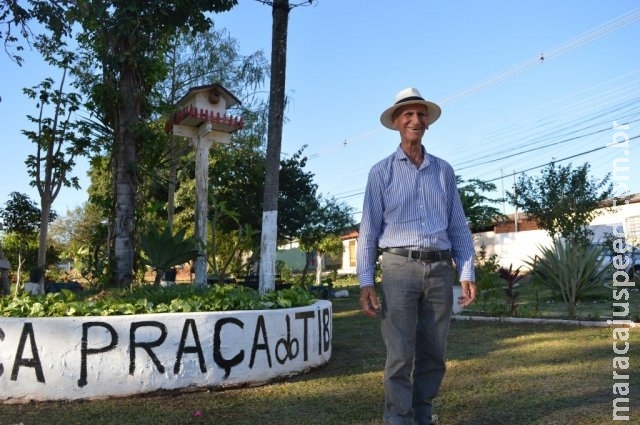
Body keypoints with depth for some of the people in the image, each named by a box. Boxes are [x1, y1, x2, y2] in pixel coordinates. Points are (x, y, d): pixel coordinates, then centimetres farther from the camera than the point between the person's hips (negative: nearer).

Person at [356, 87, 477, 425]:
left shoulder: (444, 170, 14)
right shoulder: (381, 172, 5)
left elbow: (459, 227, 13)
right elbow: (368, 230, 0)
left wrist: (467, 274, 3)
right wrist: (366, 282, -9)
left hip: (440, 270, 3)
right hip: (399, 268, -3)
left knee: (433, 353, 10)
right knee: (400, 355, -2)